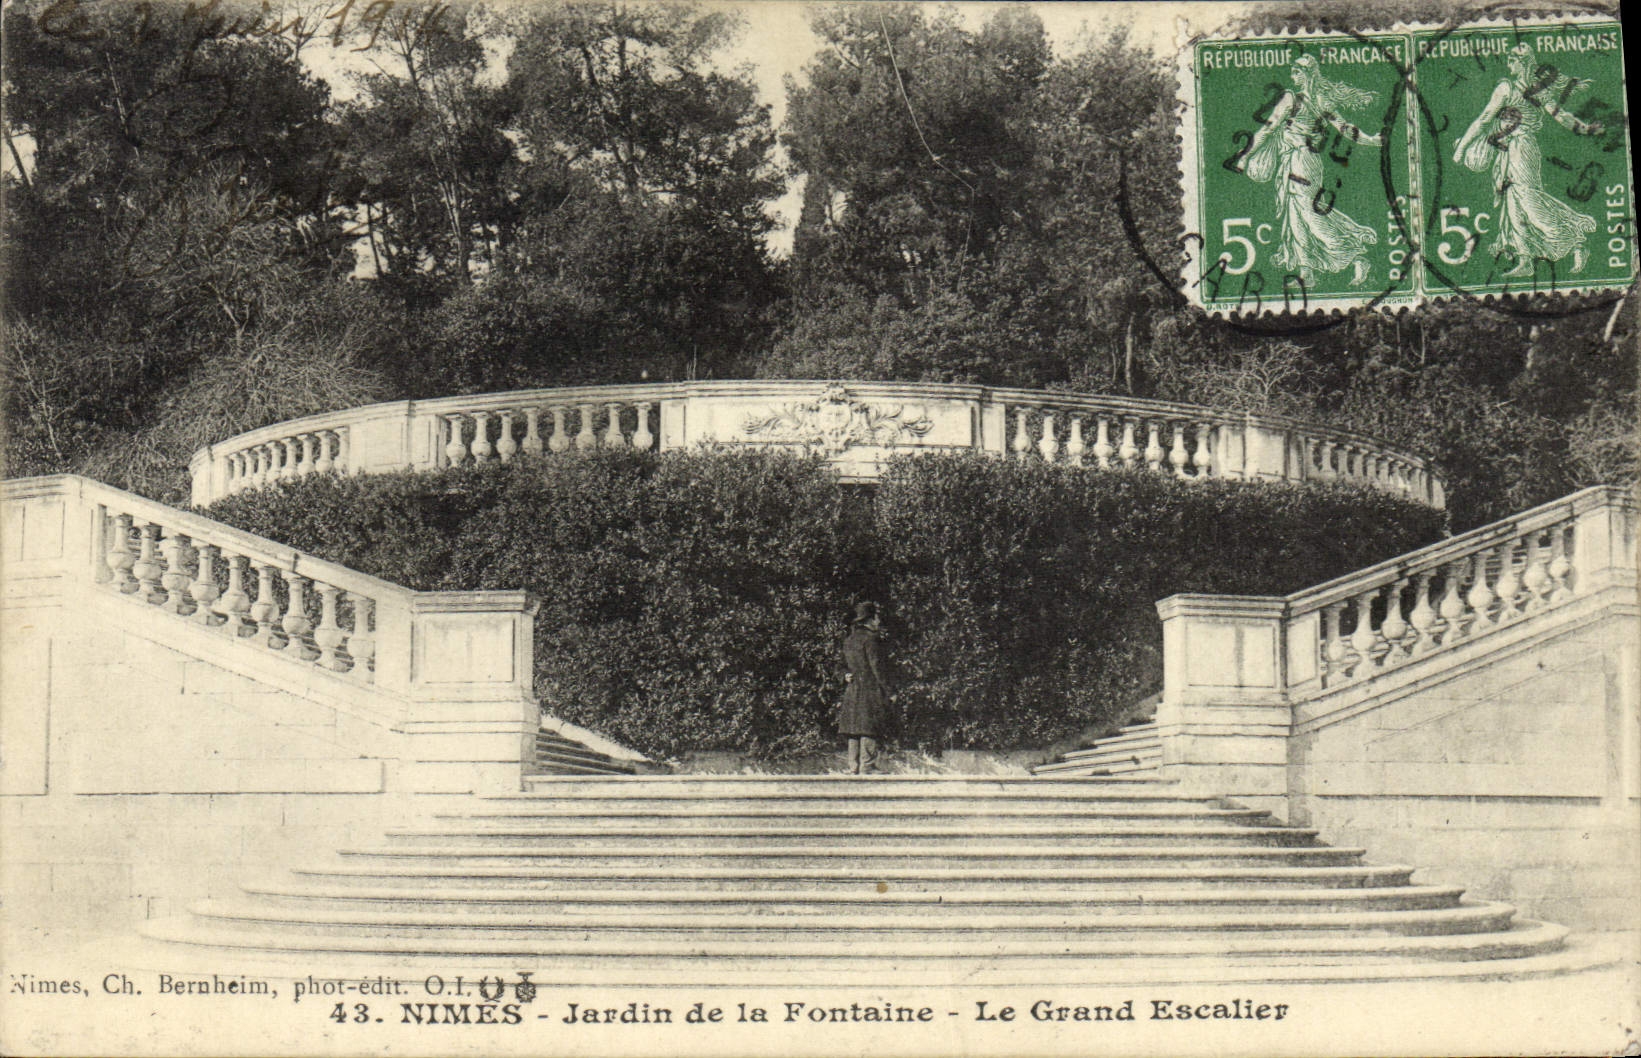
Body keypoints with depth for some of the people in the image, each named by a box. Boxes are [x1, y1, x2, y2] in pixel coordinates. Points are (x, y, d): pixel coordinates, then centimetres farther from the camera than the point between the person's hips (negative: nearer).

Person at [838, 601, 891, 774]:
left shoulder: (849, 639, 15)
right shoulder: (870, 638, -10)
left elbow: (845, 664, 16)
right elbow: (877, 665, -12)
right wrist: (885, 688, -9)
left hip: (851, 690, 8)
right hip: (870, 688, -8)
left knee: (853, 733, 9)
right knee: (869, 733, -7)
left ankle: (854, 768, 10)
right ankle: (866, 768, -10)